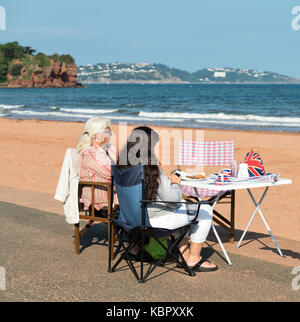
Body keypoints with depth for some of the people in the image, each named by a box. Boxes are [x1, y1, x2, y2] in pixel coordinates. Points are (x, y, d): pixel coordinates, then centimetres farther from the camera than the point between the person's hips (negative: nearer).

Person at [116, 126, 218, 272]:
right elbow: (173, 199, -19)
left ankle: (183, 249, 31)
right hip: (155, 219, -8)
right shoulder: (152, 169, -25)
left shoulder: (123, 166, -3)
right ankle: (194, 258, 12)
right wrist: (175, 183, -1)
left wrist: (166, 180, 8)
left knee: (183, 205, 31)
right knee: (205, 210, 5)